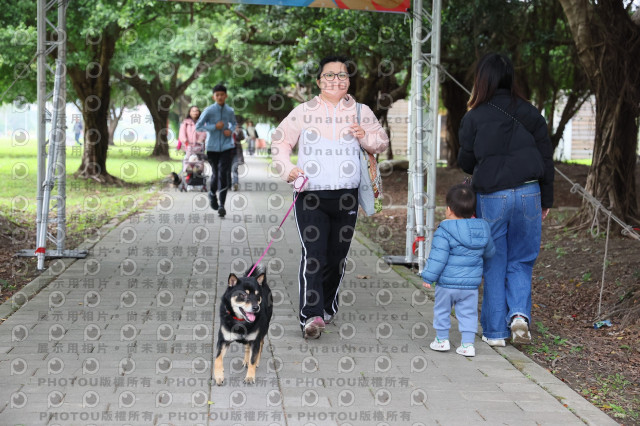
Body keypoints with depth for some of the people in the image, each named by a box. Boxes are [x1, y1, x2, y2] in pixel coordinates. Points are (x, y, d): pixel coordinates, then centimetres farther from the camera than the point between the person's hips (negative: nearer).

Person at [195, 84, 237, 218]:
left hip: (227, 146, 1)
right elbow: (198, 126, -8)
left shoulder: (230, 111, 3)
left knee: (224, 174, -11)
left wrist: (230, 130, -1)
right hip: (212, 147, -1)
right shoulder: (209, 110, -7)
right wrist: (214, 127, -17)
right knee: (215, 173, 10)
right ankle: (212, 194, 42)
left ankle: (222, 205, -11)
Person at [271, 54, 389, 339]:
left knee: (337, 256, 9)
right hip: (310, 196, -3)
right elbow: (280, 140, 11)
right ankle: (311, 316, -20)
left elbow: (382, 142, 20)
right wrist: (287, 169, -5)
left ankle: (327, 307, 27)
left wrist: (365, 137, -3)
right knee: (313, 254, -15)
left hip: (346, 197, 3)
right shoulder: (303, 112, 5)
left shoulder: (361, 112, 11)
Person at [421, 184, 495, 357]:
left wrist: (428, 277, -10)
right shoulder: (482, 229, 2)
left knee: (442, 310, 14)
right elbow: (489, 252, 15)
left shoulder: (444, 232, -16)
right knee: (468, 312, 12)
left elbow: (438, 257, -18)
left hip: (447, 283, -4)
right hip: (471, 284, 4)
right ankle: (468, 344, 8)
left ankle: (442, 339, 23)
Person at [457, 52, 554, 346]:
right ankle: (520, 313, -7)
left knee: (494, 266, 9)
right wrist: (546, 199, 15)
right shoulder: (530, 113, 2)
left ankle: (495, 331, 13)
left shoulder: (474, 118, -6)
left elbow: (466, 162, 1)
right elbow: (546, 158, 6)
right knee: (521, 262, 14)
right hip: (528, 194, 2)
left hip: (491, 198, -2)